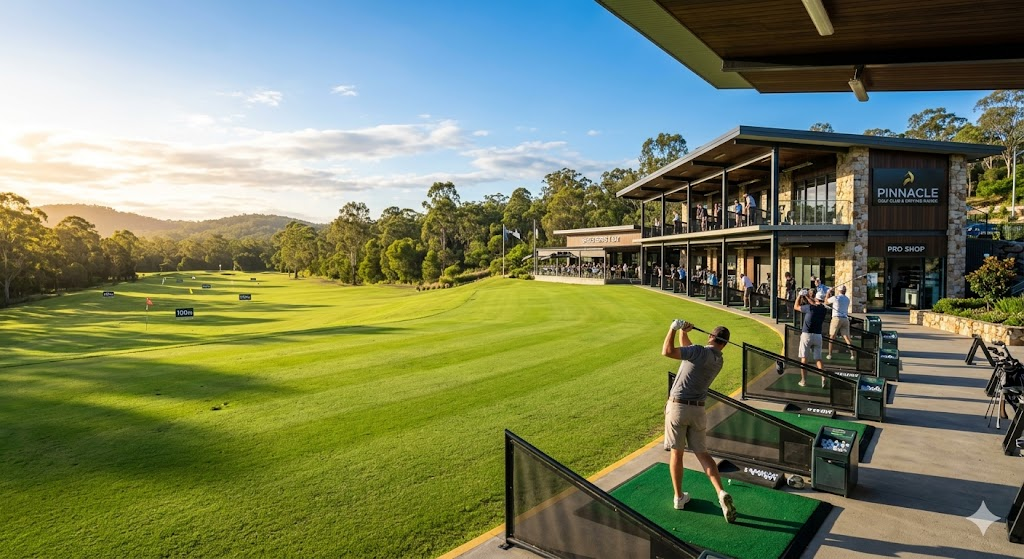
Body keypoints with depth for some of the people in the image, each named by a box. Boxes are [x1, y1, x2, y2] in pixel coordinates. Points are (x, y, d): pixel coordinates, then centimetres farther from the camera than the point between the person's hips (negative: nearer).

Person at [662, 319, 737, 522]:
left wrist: (674, 328, -14)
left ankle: (679, 497, 18)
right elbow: (687, 349, 19)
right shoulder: (718, 360, 9)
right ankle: (721, 493, -5)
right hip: (697, 409, 5)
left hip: (677, 407, -5)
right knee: (702, 453, 12)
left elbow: (667, 351, -26)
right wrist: (683, 332, 7)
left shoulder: (700, 352, -14)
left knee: (676, 452, 8)